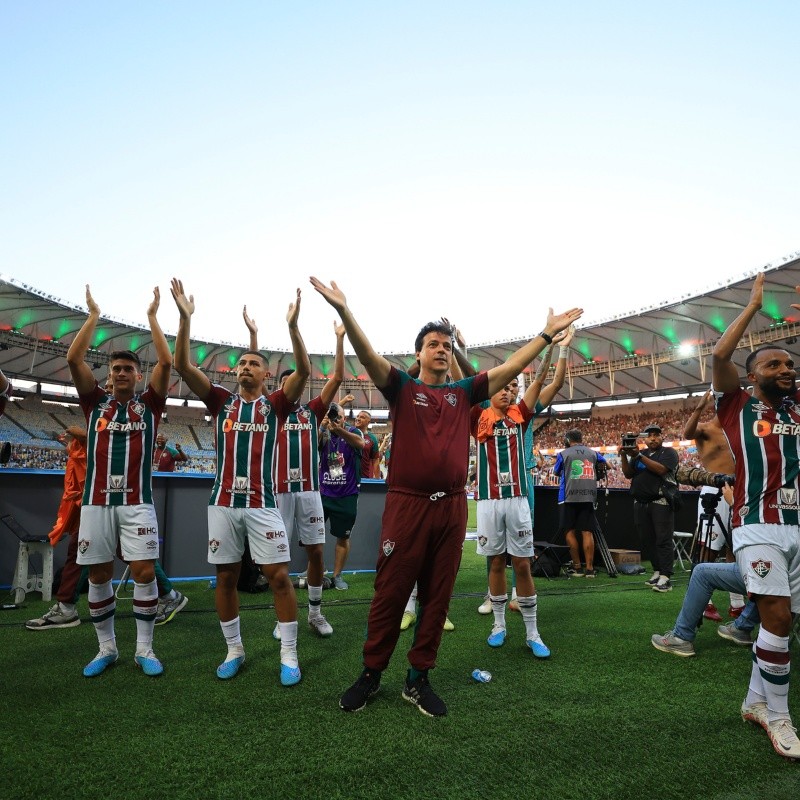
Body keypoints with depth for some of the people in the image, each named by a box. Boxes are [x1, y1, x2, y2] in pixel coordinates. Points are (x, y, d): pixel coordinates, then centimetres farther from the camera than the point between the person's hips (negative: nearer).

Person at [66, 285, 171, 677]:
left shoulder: (149, 404, 7)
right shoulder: (95, 402, 10)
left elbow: (166, 363, -2)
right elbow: (73, 358, 1)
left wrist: (152, 316, 3)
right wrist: (94, 314, 5)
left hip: (137, 502, -1)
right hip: (96, 501, 2)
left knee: (145, 572, -3)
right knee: (99, 575, 7)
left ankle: (145, 649, 10)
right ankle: (106, 648, 22)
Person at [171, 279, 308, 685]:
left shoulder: (276, 404, 4)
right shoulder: (221, 401, 8)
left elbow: (304, 370, -10)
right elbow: (183, 366, -1)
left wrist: (292, 325, -21)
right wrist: (185, 318, -11)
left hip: (263, 504, -2)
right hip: (223, 502, 2)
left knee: (279, 576, -1)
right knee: (226, 577, 10)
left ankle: (289, 656, 12)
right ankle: (234, 650, 28)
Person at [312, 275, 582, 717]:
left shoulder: (464, 392, 12)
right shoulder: (402, 387, 4)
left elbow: (511, 367, 10)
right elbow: (368, 355, -11)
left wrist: (547, 333, 6)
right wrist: (345, 311, -24)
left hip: (452, 506, 4)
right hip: (407, 504, -3)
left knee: (437, 597, 11)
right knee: (390, 593, 5)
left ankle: (418, 679, 26)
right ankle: (371, 673, 23)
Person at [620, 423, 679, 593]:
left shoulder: (668, 452, 2)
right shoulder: (639, 454, 17)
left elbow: (661, 469, -16)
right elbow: (628, 474, 7)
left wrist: (639, 456, -19)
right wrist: (624, 456, -8)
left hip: (661, 503, -5)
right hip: (641, 504, 6)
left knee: (663, 540, -9)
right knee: (648, 540, 8)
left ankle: (665, 577, -11)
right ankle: (656, 572, 16)